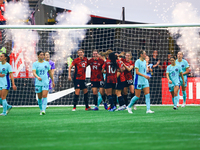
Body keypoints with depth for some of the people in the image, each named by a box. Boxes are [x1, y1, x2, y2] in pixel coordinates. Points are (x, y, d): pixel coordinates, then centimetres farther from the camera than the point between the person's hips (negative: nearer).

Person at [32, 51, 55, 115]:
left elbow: (50, 72, 17)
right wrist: (37, 77, -35)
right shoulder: (35, 64, 0)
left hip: (46, 83, 0)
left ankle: (43, 110, -21)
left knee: (44, 96, -15)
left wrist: (53, 81, 18)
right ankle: (41, 110, 23)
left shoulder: (47, 63, 7)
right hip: (38, 83, 0)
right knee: (39, 97, 8)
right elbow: (34, 72, -14)